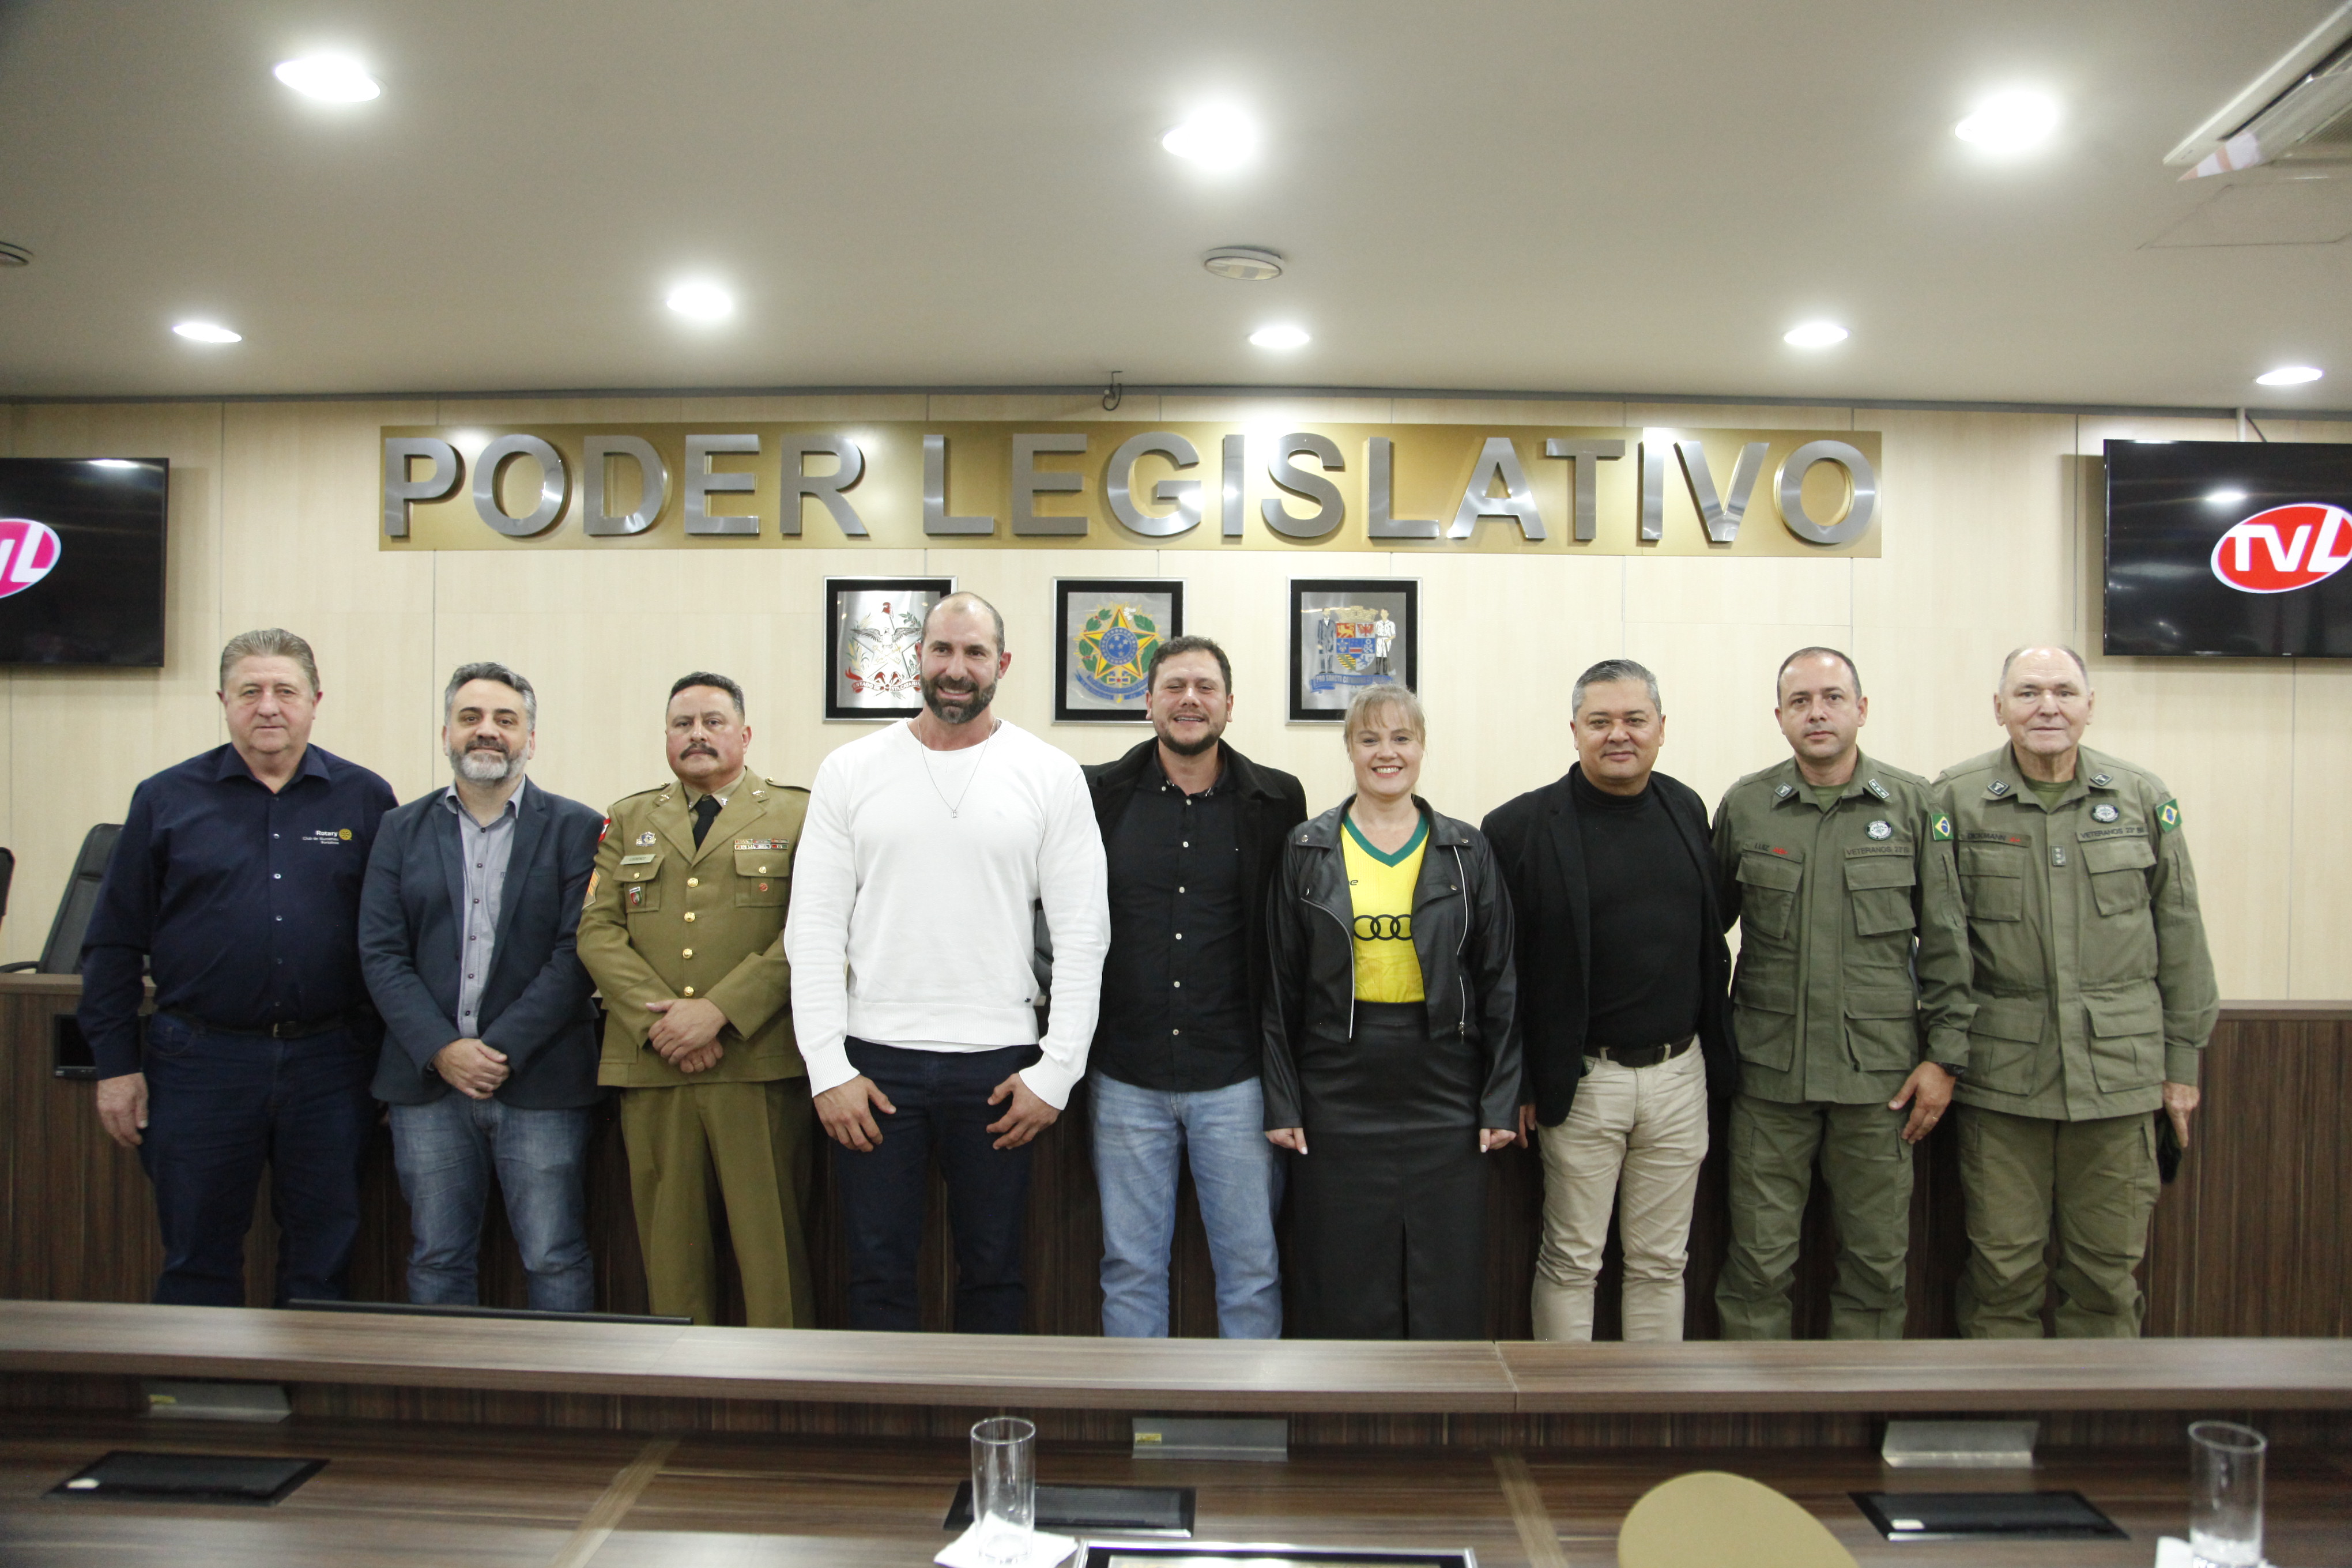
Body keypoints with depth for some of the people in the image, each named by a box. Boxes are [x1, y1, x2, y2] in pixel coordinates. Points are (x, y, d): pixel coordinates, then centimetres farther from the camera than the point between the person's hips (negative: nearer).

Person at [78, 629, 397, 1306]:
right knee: (198, 1258, 10)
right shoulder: (166, 799, 5)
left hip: (329, 1064, 0)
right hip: (201, 1063, 0)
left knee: (323, 1261, 10)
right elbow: (115, 943, 7)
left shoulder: (364, 800, 4)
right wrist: (115, 1064, 2)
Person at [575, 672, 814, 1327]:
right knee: (668, 1239, 8)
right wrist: (658, 1020, -8)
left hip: (759, 1062, -3)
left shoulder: (797, 815, 7)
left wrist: (718, 1011, -14)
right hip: (651, 1064, 3)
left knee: (771, 1240, -2)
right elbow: (598, 929, 7)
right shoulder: (628, 820, 18)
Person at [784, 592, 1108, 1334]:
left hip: (997, 1063, 0)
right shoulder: (851, 771, 4)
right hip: (874, 1059, 1)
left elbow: (1082, 934, -1)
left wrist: (1055, 1072, -7)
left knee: (993, 1272, 11)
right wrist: (828, 1068, -6)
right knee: (879, 1272, 8)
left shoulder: (1051, 776, 1)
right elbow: (815, 928, 1)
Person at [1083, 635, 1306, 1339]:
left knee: (1253, 1265, 7)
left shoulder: (1276, 802, 0)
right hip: (1127, 1076, 1)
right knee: (1130, 1266, 11)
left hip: (1236, 1076, -1)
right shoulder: (1099, 796, 2)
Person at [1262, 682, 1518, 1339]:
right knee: (1345, 1290, 6)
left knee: (1448, 1292, 6)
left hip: (1443, 1098, 1)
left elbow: (1499, 983, 5)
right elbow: (1279, 986, 3)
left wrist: (1501, 1101, 0)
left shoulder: (1467, 852, 5)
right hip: (1337, 1097, 0)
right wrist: (1281, 1102, -2)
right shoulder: (1307, 851, 3)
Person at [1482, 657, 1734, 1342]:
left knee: (1661, 1262, 14)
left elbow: (1710, 934, 14)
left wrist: (1718, 1051, 11)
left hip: (1679, 1074, 4)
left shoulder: (1687, 810, 8)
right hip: (1582, 1079, -4)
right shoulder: (1523, 825, -8)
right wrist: (1514, 1081, -9)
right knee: (1571, 1262, 6)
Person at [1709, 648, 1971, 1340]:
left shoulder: (1912, 804, 1)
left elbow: (1944, 941, 3)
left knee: (1877, 1261, 10)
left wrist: (1945, 1054, 0)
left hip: (1881, 1072, 0)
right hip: (1769, 1071, 0)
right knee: (1759, 1260, 5)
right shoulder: (1743, 807, 3)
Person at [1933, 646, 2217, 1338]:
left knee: (2109, 1268, 11)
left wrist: (2182, 1060, 9)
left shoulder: (2143, 798, 5)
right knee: (2002, 1268, 6)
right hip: (2001, 1075, -2)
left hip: (2119, 1073, 2)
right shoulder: (1956, 799, -2)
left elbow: (2180, 936, 10)